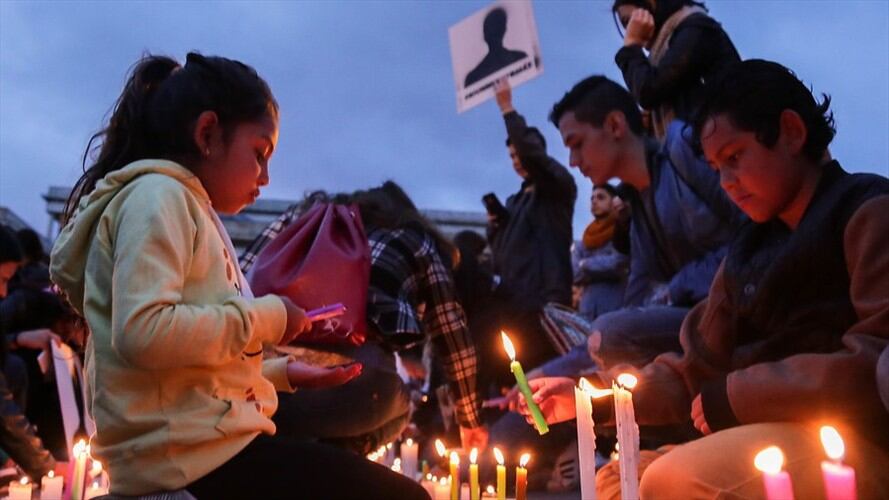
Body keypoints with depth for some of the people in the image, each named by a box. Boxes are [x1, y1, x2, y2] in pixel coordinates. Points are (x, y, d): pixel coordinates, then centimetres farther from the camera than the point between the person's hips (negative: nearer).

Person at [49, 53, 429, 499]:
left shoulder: (186, 209, 21)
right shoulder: (158, 195, -8)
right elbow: (141, 332, -24)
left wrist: (283, 372, 17)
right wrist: (265, 317, -13)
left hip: (201, 443, 11)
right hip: (194, 450, -11)